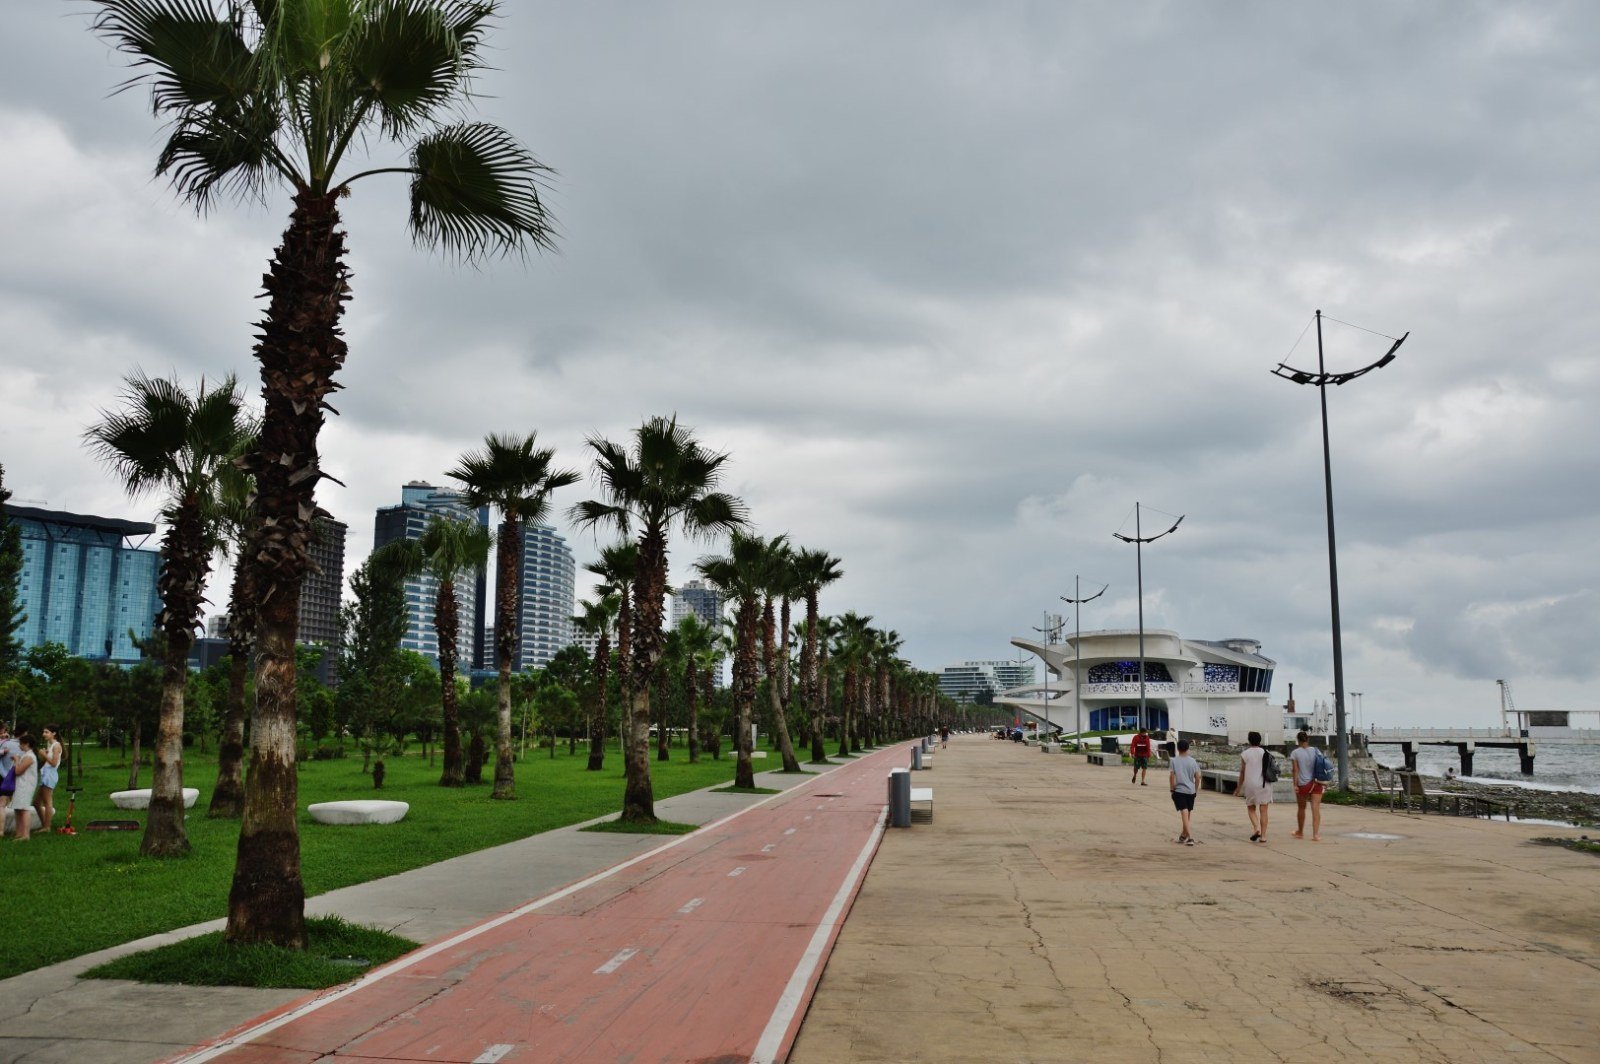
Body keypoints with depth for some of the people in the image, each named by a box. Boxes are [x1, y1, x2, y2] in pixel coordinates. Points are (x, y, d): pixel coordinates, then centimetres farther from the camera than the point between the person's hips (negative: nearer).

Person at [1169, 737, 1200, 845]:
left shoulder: (1174, 761, -6)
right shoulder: (1193, 761, 2)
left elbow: (1171, 776, -11)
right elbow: (1197, 776, 1)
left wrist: (1171, 788, -1)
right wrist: (1196, 789, 13)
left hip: (1179, 791, -4)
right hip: (1191, 791, 4)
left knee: (1184, 814, -8)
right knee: (1187, 814, 17)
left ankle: (1190, 837, -20)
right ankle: (1183, 835, 31)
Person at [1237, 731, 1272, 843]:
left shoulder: (1245, 754, -3)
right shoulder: (1265, 753, 3)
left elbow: (1242, 772, -1)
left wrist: (1239, 787, 8)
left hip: (1250, 784, -1)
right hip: (1264, 784, 2)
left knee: (1251, 809, 14)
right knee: (1263, 811, 4)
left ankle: (1256, 828, -9)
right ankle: (1263, 836, 2)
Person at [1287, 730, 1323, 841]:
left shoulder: (1295, 753, -4)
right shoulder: (1315, 751, 4)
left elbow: (1295, 770, -8)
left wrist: (1295, 785, -6)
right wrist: (1325, 782, 11)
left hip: (1303, 784, -2)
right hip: (1316, 783, 2)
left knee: (1301, 808, 15)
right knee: (1316, 809, -3)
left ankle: (1300, 832, 30)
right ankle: (1316, 834, -13)